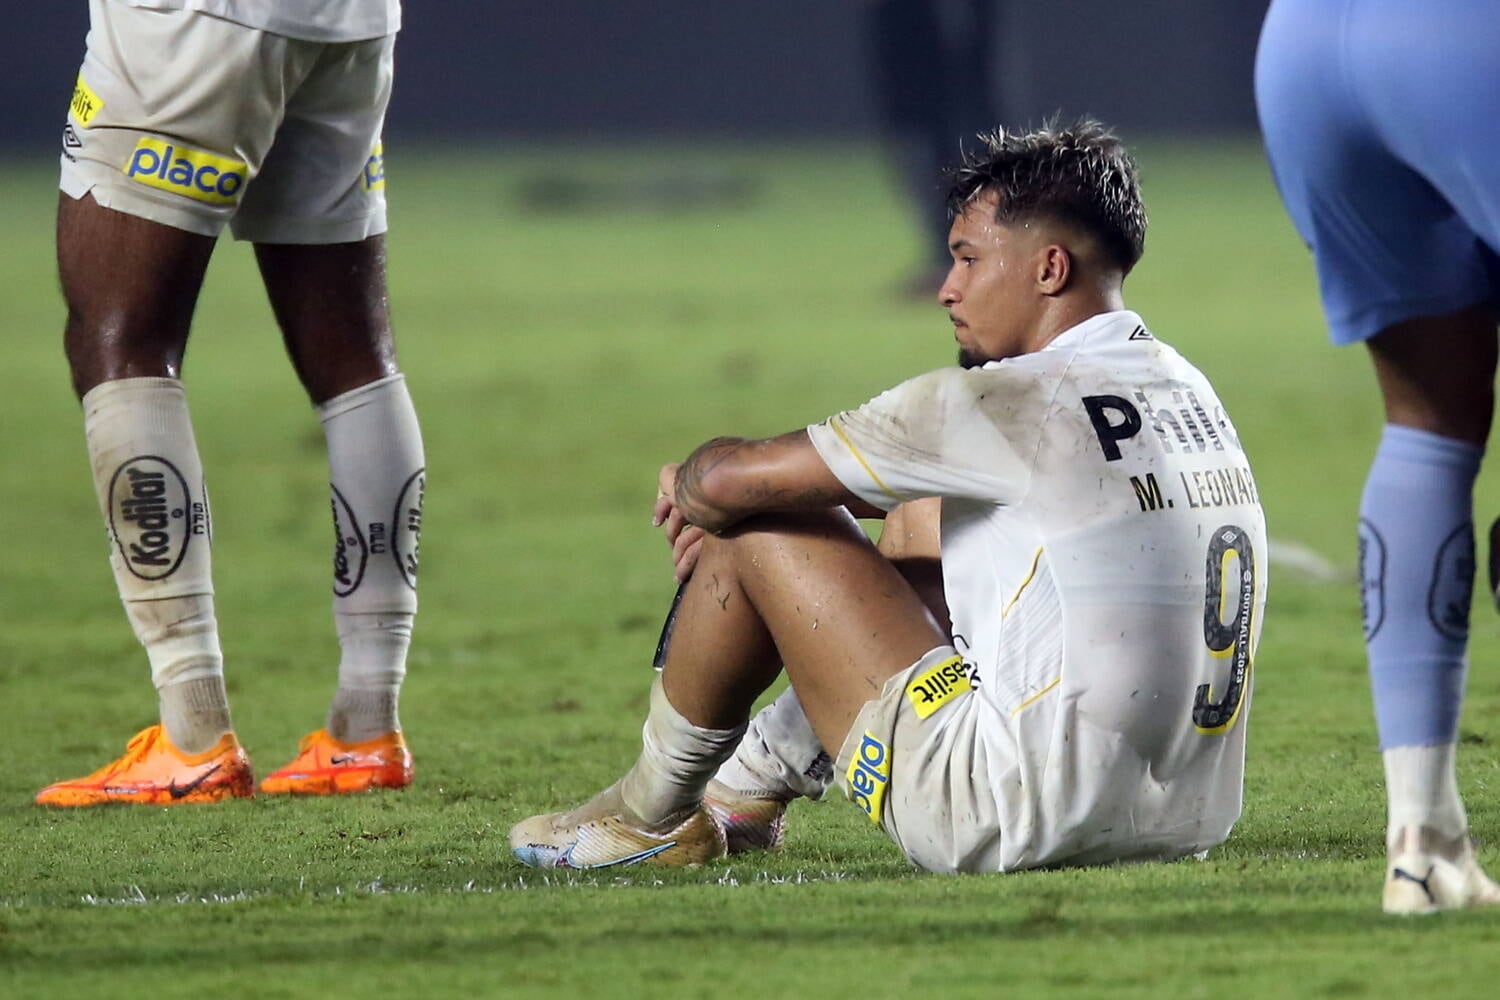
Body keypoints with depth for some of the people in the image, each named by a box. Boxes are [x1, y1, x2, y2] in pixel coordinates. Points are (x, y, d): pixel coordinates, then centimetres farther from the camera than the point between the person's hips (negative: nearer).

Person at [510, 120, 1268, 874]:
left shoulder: (1013, 405, -15)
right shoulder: (1183, 389, 10)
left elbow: (730, 481, -11)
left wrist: (690, 484, 14)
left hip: (1023, 824, -9)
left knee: (755, 526, 3)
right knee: (923, 517, 29)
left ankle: (652, 813, 24)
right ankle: (755, 784, 42)